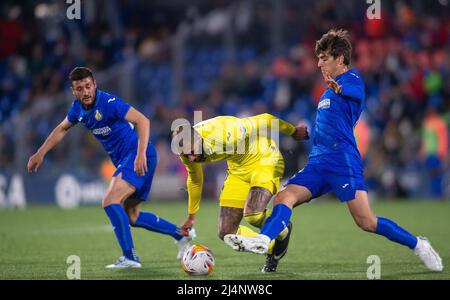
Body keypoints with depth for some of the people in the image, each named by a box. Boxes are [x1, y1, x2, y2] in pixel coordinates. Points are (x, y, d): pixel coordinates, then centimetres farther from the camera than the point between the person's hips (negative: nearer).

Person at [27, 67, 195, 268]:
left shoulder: (108, 102, -22)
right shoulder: (78, 108, 3)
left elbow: (142, 121, -31)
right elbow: (62, 129, 22)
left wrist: (141, 153, -41)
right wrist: (40, 153, 18)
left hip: (139, 157, -9)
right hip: (124, 161, 9)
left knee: (110, 201, -23)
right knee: (132, 217, 13)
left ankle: (129, 257, -21)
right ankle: (181, 234, 29)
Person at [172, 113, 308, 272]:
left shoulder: (223, 135, -36)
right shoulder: (186, 150, -14)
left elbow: (265, 121, -20)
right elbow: (194, 180, 10)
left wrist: (294, 131, -3)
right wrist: (191, 216, 23)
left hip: (264, 159, -7)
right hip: (238, 169, 7)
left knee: (252, 214, -30)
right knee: (226, 233, -3)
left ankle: (282, 233, 4)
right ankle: (272, 248, 20)